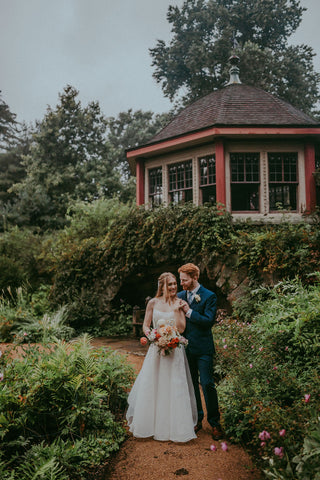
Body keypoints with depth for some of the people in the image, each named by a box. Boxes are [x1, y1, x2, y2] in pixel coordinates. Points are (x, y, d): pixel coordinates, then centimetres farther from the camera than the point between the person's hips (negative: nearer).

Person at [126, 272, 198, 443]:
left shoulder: (179, 303, -2)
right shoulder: (153, 303, 1)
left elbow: (181, 328, -8)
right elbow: (145, 326, 6)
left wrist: (176, 309, -15)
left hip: (175, 350, -1)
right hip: (156, 348, 1)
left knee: (174, 389, 3)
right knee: (152, 387, 8)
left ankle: (175, 427, 20)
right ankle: (150, 424, 27)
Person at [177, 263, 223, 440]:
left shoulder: (209, 296, -8)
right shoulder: (179, 296, 7)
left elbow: (208, 321, -16)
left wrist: (189, 311, -19)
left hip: (203, 348, -5)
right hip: (185, 347, 5)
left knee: (207, 384, -2)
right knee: (191, 385, 14)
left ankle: (214, 422, 15)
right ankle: (197, 419, 30)